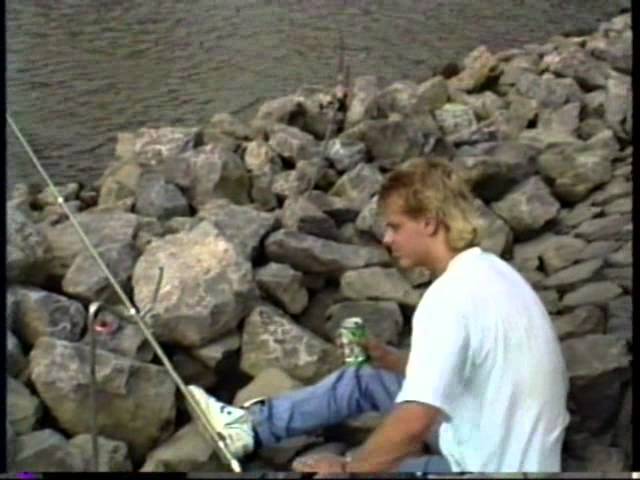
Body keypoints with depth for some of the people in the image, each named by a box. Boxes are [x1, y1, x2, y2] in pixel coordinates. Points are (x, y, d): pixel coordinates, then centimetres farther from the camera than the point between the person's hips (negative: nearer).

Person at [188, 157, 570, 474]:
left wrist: (346, 470, -18)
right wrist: (392, 361, 3)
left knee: (325, 466, -1)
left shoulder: (451, 296, -27)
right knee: (362, 381, 17)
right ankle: (252, 426, 29)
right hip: (510, 449, 9)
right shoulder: (487, 271, 4)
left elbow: (414, 422, -33)